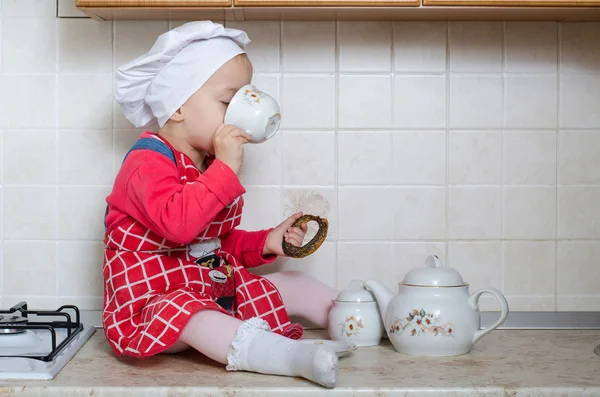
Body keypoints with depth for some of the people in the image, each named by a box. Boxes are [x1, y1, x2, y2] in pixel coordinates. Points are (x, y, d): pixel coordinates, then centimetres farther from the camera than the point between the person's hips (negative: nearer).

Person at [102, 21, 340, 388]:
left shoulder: (212, 163, 13)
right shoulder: (149, 160, -17)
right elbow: (178, 224, -37)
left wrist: (266, 242, 4)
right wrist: (226, 168, -36)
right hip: (154, 299, -10)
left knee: (291, 286, 9)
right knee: (185, 314, -41)